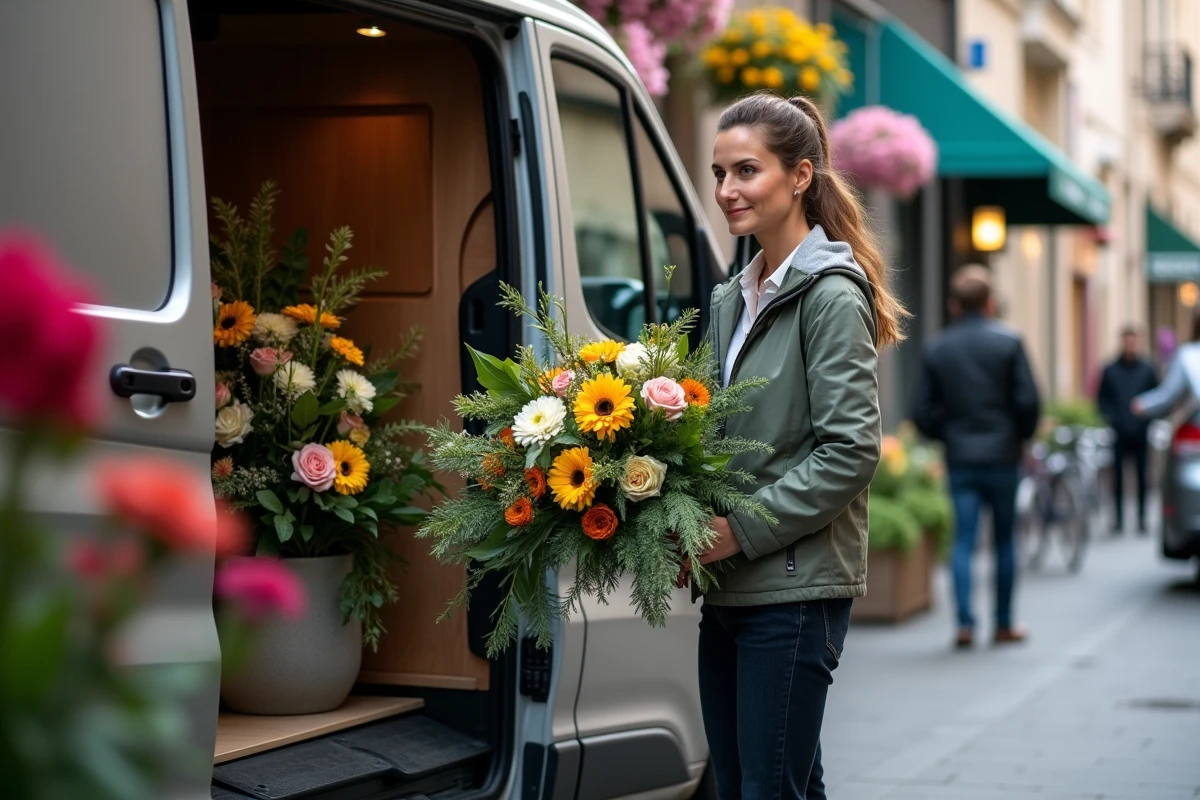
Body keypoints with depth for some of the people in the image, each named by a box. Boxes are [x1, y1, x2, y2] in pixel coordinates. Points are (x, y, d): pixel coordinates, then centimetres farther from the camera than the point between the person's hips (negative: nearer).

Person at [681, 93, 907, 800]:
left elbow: (852, 450, -16)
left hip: (796, 586, -8)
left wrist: (745, 528, -17)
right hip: (729, 584, 8)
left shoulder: (832, 297, -10)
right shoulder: (732, 300, 15)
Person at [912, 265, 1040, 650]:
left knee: (963, 539, 2)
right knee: (1004, 539, 9)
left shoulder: (935, 349, 2)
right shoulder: (1008, 343, -5)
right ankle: (1003, 624, 15)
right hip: (1002, 454, -1)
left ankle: (965, 622, -9)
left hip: (959, 457, 2)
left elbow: (923, 412, 1)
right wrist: (1022, 435, 8)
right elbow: (1028, 401, -9)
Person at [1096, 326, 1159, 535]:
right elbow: (1102, 398, 8)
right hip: (1118, 431, 0)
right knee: (1118, 475, 1)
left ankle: (1142, 517, 9)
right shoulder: (1110, 370, 4)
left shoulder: (1147, 369, 5)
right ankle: (1119, 518, 6)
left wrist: (1148, 417, -4)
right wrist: (1110, 416, -6)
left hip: (1140, 431, 0)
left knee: (1142, 475, 2)